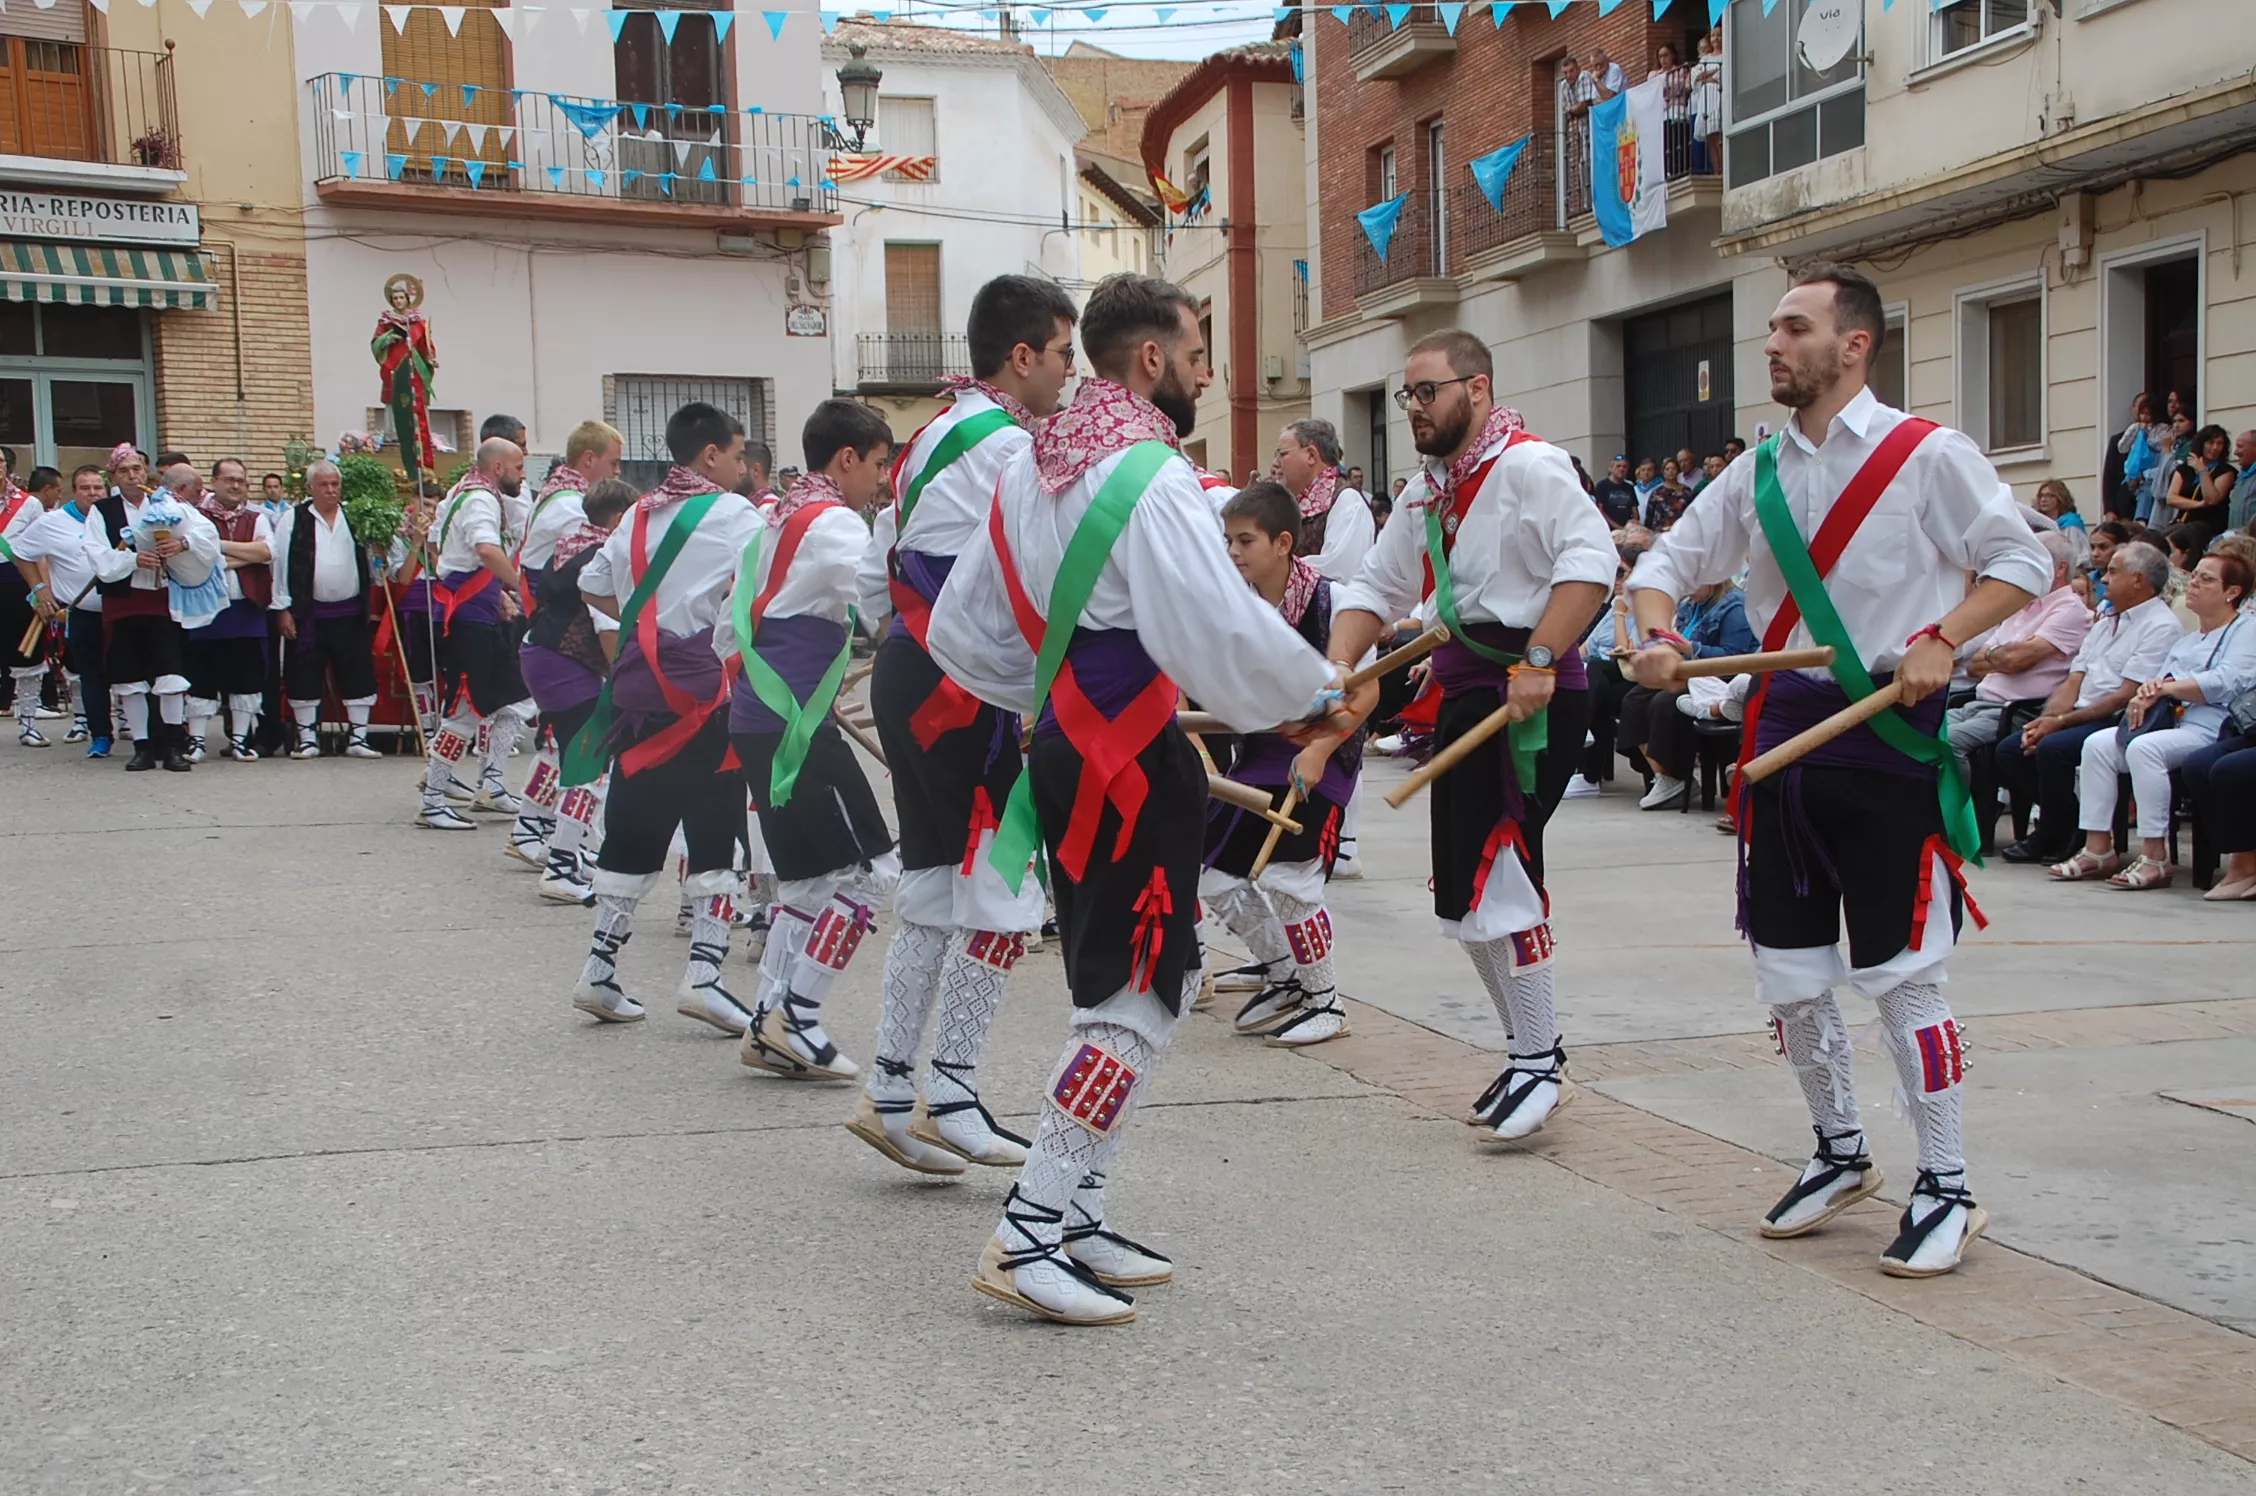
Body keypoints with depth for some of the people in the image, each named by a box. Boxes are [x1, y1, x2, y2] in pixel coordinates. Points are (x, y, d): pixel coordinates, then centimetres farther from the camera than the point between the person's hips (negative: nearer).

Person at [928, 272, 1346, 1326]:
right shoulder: (1149, 476, -15)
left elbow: (960, 629, 18)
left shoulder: (1029, 470, 13)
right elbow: (1224, 631, -23)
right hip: (1134, 762, -10)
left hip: (1066, 749, 10)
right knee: (1136, 1000, -3)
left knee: (1144, 984, 18)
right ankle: (1031, 1231, -2)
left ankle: (1073, 1213, 23)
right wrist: (1318, 694, -7)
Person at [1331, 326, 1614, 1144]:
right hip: (1464, 696, 10)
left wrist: (1539, 661, -29)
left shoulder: (1528, 466, -12)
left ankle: (1540, 1066, -1)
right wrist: (1337, 671, 5)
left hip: (1533, 700, -9)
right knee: (1462, 893, 12)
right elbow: (1377, 586, 20)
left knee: (1493, 871, -14)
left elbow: (1590, 560, -24)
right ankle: (1529, 1049, 26)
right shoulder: (1427, 492, 17)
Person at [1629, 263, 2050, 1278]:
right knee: (1788, 972, 10)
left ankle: (1947, 1188, 11)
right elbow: (1670, 562, 16)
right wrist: (1654, 636, -4)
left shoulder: (1926, 455, -7)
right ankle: (1841, 1155, 31)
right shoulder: (1759, 471, 10)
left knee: (1901, 973, -3)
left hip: (1891, 735, -6)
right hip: (1787, 727, 6)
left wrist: (1941, 640, -17)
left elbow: (2021, 562, -3)